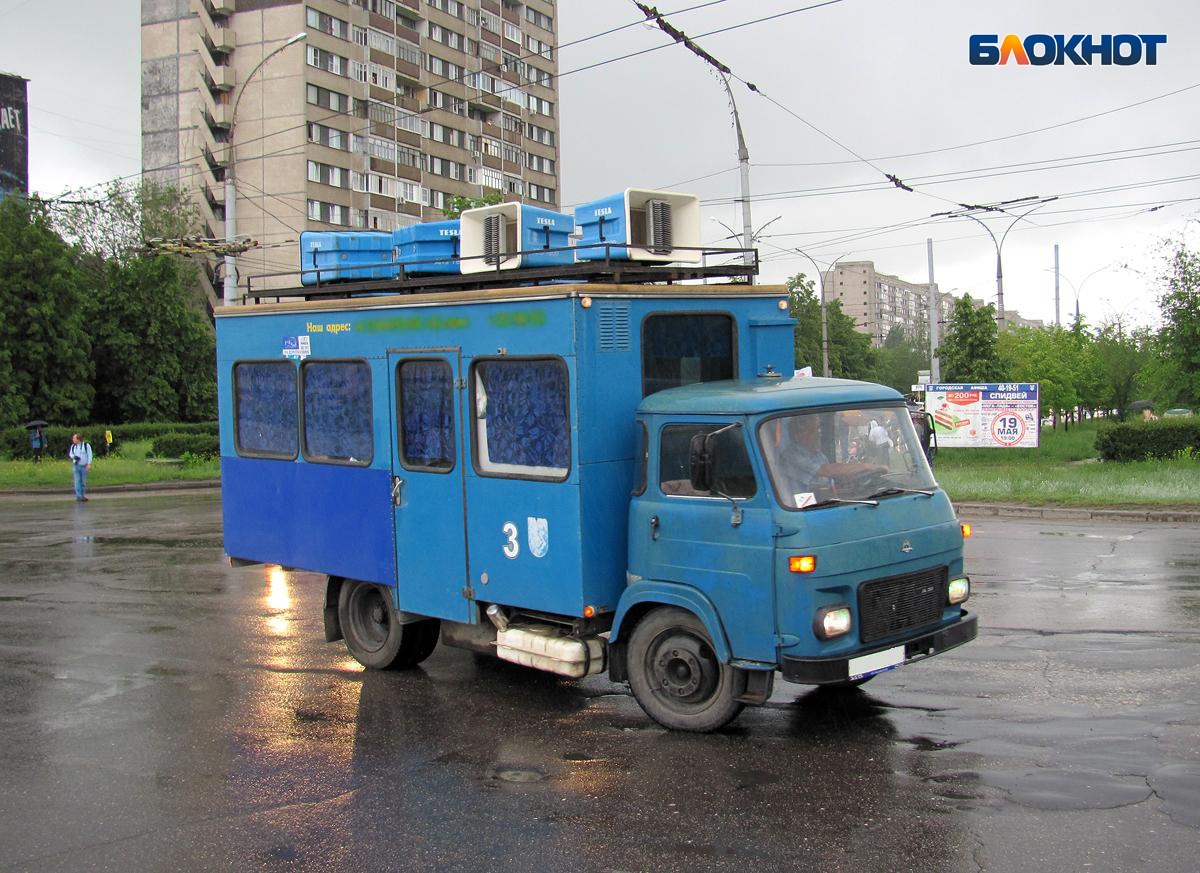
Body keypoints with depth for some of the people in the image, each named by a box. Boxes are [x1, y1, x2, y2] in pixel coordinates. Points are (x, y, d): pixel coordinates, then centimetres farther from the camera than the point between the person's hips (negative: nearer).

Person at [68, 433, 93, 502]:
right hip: (76, 465, 2)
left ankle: (82, 495, 16)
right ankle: (78, 496, -6)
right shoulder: (73, 446, 6)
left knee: (83, 482, 5)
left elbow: (89, 455, -5)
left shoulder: (86, 445, -5)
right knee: (77, 481, -6)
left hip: (84, 466, -2)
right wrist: (74, 457, -6)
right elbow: (70, 453, 18)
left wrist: (89, 464, -12)